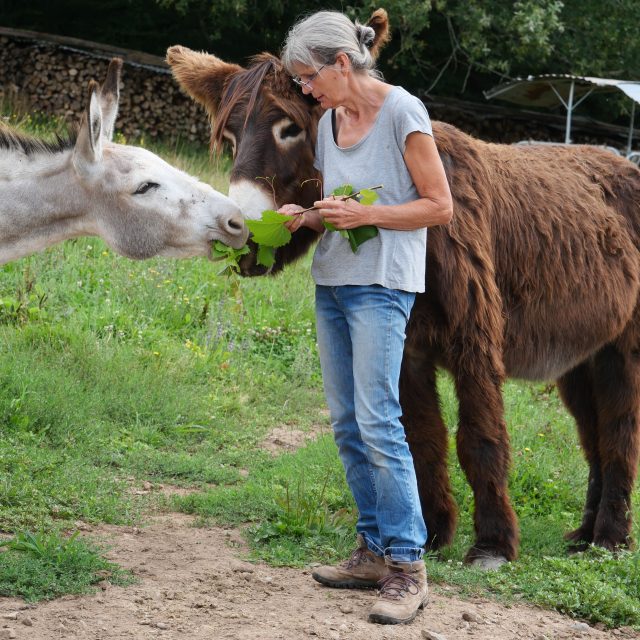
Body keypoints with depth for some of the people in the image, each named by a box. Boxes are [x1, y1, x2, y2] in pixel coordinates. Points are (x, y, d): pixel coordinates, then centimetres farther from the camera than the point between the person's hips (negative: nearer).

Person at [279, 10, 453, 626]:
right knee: (346, 423, 7)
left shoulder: (402, 112, -9)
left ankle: (407, 566, -11)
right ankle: (373, 551, 15)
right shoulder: (329, 122, 13)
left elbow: (439, 206, -8)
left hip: (381, 284, -8)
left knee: (377, 421, -14)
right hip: (332, 281, 8)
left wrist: (366, 214, -17)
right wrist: (305, 217, 5)